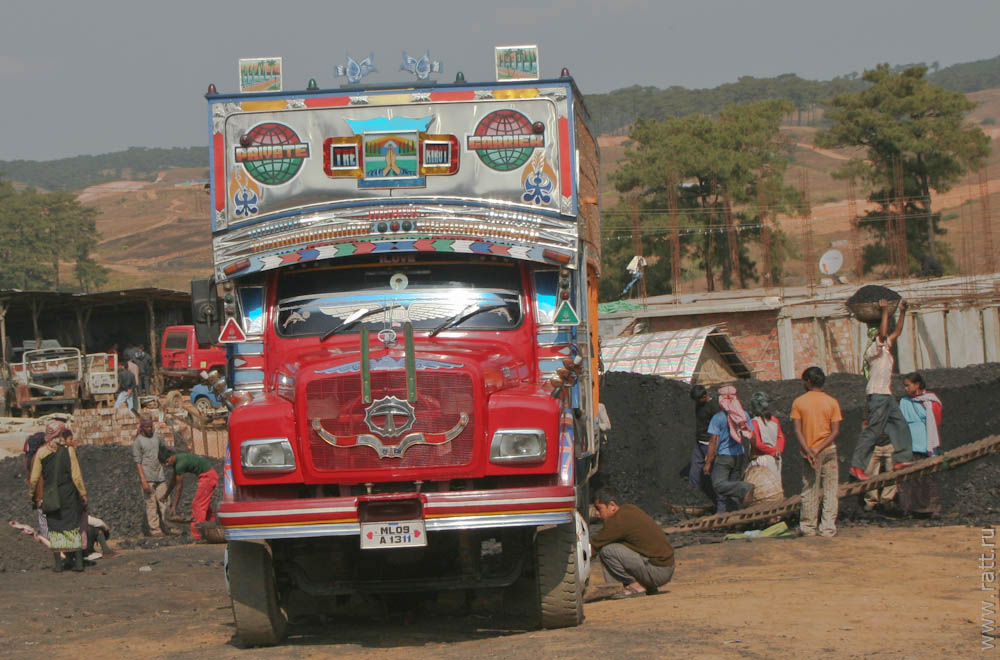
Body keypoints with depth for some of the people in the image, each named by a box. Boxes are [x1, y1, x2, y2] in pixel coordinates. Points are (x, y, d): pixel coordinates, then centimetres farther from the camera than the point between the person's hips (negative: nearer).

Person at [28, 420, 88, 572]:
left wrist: (32, 495, 13)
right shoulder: (68, 450, -7)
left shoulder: (41, 452, -4)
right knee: (73, 527, 8)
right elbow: (76, 476, -6)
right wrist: (83, 494, 2)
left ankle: (58, 563, 5)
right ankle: (78, 561, 6)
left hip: (50, 496, 0)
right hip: (69, 494, 0)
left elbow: (34, 478, 0)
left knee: (54, 528, 7)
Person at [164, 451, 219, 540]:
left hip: (207, 476, -10)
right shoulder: (176, 460, 9)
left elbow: (180, 487, -15)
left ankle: (196, 536, -11)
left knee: (197, 505, -10)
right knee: (205, 505, 19)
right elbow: (173, 480, 23)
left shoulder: (180, 463, -21)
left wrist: (174, 506, -9)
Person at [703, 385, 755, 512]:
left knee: (719, 485, -11)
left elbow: (713, 441, -13)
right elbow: (751, 437, 9)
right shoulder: (744, 415, 3)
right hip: (739, 456, 6)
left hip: (722, 456, -6)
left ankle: (744, 488, -33)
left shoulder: (718, 418, -13)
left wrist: (708, 463, -8)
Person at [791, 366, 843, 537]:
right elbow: (835, 431, -7)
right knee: (830, 490, 4)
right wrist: (819, 450, -11)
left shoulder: (798, 402, -1)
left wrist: (808, 451, -14)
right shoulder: (832, 402, 0)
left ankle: (808, 527, 9)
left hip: (809, 452, 0)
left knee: (809, 490, 6)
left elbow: (797, 430, -9)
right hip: (829, 450, 0)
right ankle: (828, 528, 1)